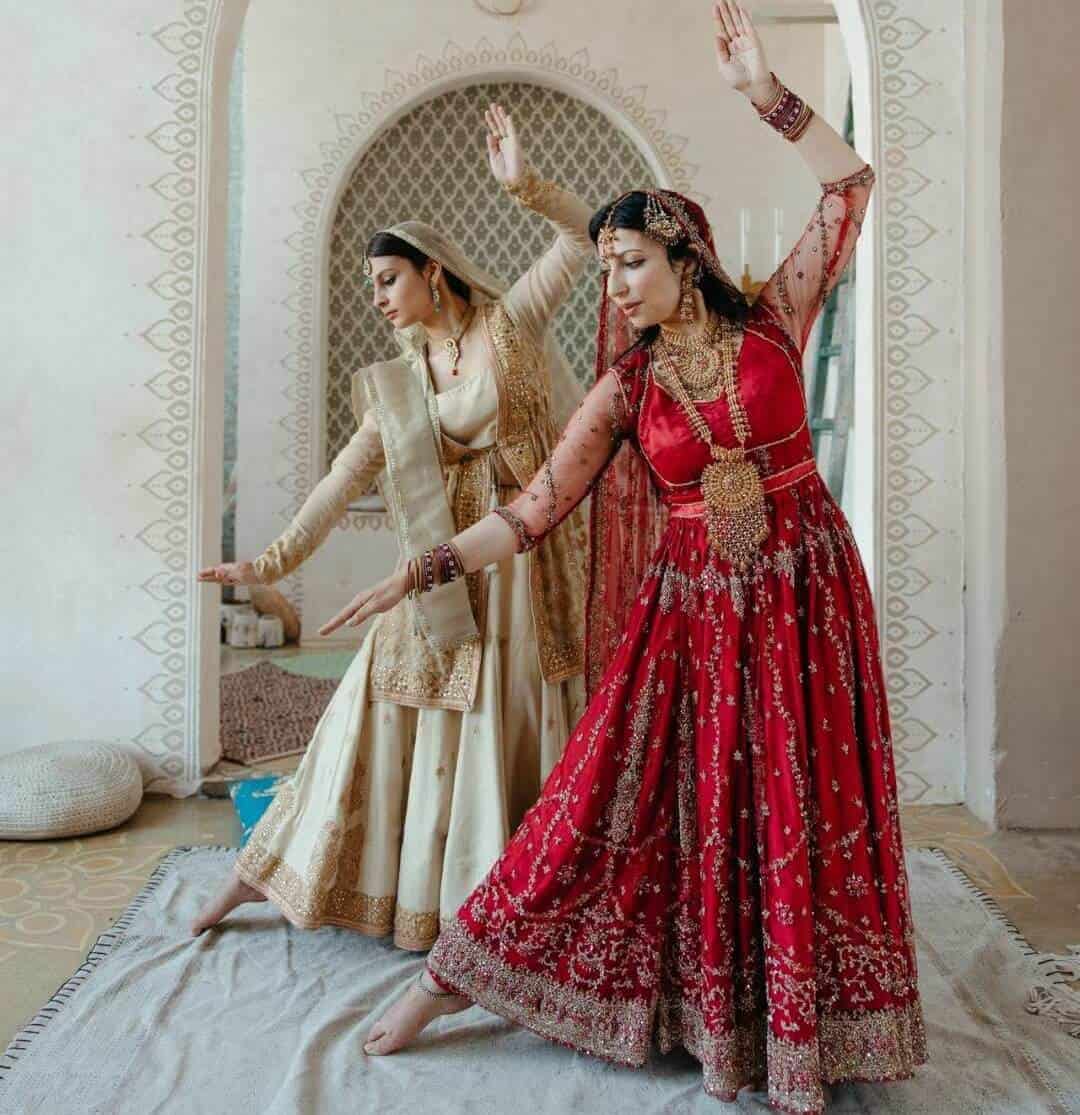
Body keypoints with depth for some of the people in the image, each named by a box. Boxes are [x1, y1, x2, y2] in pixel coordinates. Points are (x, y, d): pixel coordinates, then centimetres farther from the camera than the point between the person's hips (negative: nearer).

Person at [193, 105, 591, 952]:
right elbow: (347, 477, 5)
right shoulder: (400, 380, 11)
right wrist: (277, 559, -2)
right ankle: (267, 871, 18)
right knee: (388, 702, 5)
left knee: (514, 720, 3)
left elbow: (586, 234, -6)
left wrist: (525, 186, -22)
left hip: (530, 553, -3)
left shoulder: (513, 323, 1)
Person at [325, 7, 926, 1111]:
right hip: (689, 603, 0)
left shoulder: (771, 323, 2)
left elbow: (849, 188, 0)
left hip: (803, 593, 0)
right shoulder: (624, 388, 2)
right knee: (680, 807, 2)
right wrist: (418, 573, -8)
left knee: (801, 810, 5)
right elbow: (535, 505, -2)